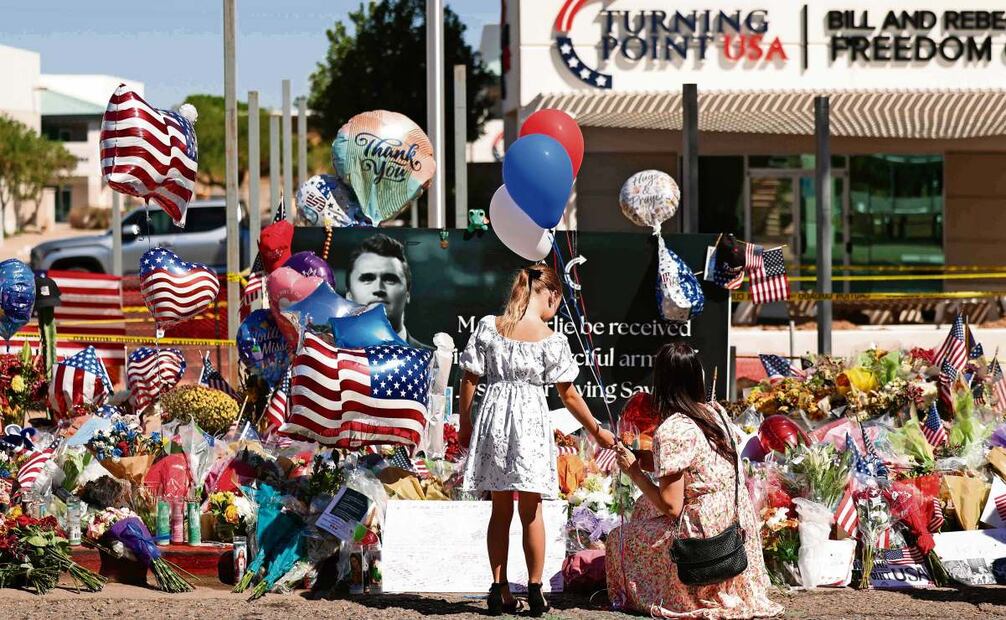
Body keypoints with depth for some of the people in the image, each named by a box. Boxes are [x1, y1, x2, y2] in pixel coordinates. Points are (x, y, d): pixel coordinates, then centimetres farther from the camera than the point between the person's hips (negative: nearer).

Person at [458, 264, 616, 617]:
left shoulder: (488, 327, -1)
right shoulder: (551, 340, -8)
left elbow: (469, 380, 2)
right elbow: (569, 395, -3)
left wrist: (465, 425, 13)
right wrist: (597, 432, 8)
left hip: (493, 419, 3)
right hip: (531, 421, -3)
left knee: (500, 509, 12)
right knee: (531, 510, 7)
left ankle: (499, 589, 12)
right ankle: (535, 591, 8)